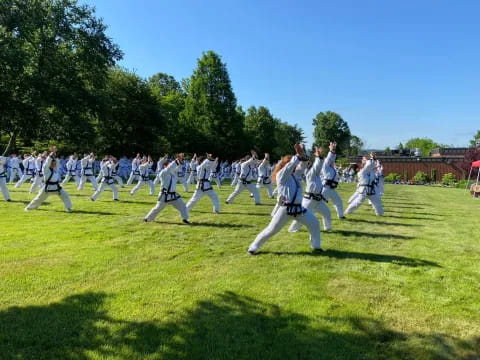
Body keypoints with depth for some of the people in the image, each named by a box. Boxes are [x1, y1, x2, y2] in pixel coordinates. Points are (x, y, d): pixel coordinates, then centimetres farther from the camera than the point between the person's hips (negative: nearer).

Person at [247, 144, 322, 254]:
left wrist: (302, 155, -10)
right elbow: (290, 166, -23)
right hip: (285, 209, -8)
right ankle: (253, 247, 9)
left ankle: (316, 246, 28)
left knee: (314, 223, 10)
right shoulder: (281, 175, -9)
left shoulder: (295, 174, 14)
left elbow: (302, 165, 8)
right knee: (272, 230, -3)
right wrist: (298, 155, -17)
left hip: (298, 208, 8)